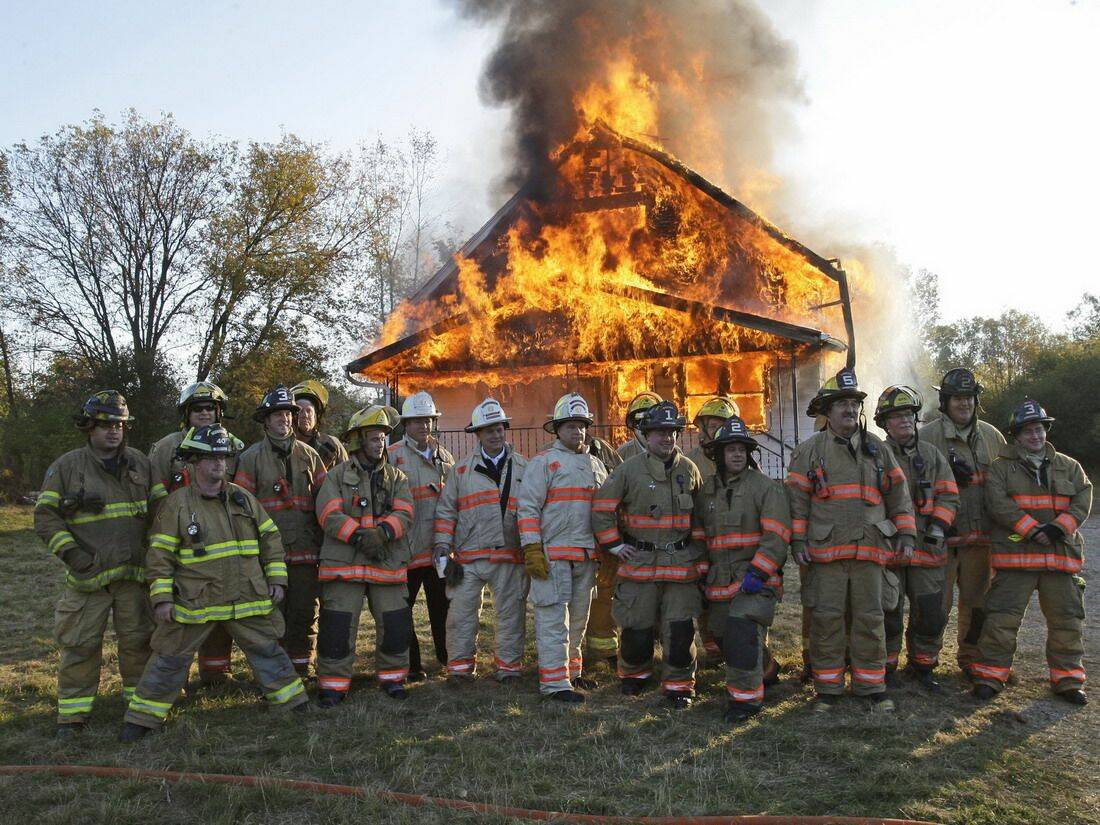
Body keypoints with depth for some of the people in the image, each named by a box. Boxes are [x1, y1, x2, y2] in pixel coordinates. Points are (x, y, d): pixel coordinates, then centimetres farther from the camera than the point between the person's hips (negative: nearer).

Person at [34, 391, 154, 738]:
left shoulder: (139, 462, 8)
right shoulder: (67, 466, -2)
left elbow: (157, 510, 17)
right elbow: (45, 515, -3)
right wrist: (70, 552, -13)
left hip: (134, 571, 3)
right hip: (87, 573, -3)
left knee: (137, 639, 11)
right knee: (80, 643, 1)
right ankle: (73, 711, 13)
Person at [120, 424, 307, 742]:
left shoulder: (244, 498, 6)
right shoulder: (177, 504, -5)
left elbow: (270, 538, 11)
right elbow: (160, 554, -5)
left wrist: (276, 579, 6)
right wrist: (162, 596, -10)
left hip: (248, 599, 3)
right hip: (194, 603, -3)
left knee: (268, 651, 12)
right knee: (170, 659, 7)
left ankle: (294, 702, 26)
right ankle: (142, 718, 23)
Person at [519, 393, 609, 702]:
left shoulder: (597, 465, 16)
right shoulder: (543, 462, -3)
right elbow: (528, 507, -9)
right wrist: (532, 550, -16)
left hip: (587, 556, 7)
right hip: (553, 554, -6)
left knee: (579, 618, 16)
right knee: (553, 619, -5)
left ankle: (572, 671, 30)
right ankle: (554, 683, 0)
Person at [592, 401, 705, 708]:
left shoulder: (689, 470, 7)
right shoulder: (629, 470, -4)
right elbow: (601, 508, -1)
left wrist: (698, 550, 14)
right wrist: (615, 545, -3)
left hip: (682, 564, 2)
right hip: (640, 563, -2)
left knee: (680, 629, 1)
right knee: (636, 627, 8)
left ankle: (679, 685, 16)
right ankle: (634, 674, 32)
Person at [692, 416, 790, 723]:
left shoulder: (766, 487, -5)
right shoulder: (706, 492, 12)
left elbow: (776, 536, -12)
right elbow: (699, 536, 18)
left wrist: (758, 572, -20)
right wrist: (703, 572, 12)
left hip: (756, 579, -6)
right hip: (720, 581, 6)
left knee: (743, 627, -23)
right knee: (723, 637, 13)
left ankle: (747, 696, -9)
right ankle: (763, 672, 40)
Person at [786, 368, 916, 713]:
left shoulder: (877, 449, 12)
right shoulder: (809, 451, 4)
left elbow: (898, 493, 15)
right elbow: (797, 498, 2)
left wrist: (906, 535, 8)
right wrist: (798, 541, -4)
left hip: (870, 550, 2)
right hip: (824, 551, -2)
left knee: (870, 619, 6)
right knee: (826, 619, 2)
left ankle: (872, 686, 19)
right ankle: (827, 689, 14)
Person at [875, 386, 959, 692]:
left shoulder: (932, 455, 12)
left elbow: (948, 495, 9)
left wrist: (938, 526, -6)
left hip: (927, 548, 3)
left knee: (931, 614, 7)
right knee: (889, 614, 3)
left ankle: (923, 666, 26)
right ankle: (886, 668, 19)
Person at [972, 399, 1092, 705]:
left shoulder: (1069, 467, 14)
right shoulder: (1001, 467, 4)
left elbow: (1082, 502, 4)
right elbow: (998, 503, -8)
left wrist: (1059, 528, -13)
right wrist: (1032, 530, -17)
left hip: (1062, 554, 3)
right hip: (1015, 555, -3)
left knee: (1067, 620, 9)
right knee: (1002, 618, -4)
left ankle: (1068, 679, 23)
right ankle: (990, 675, 7)